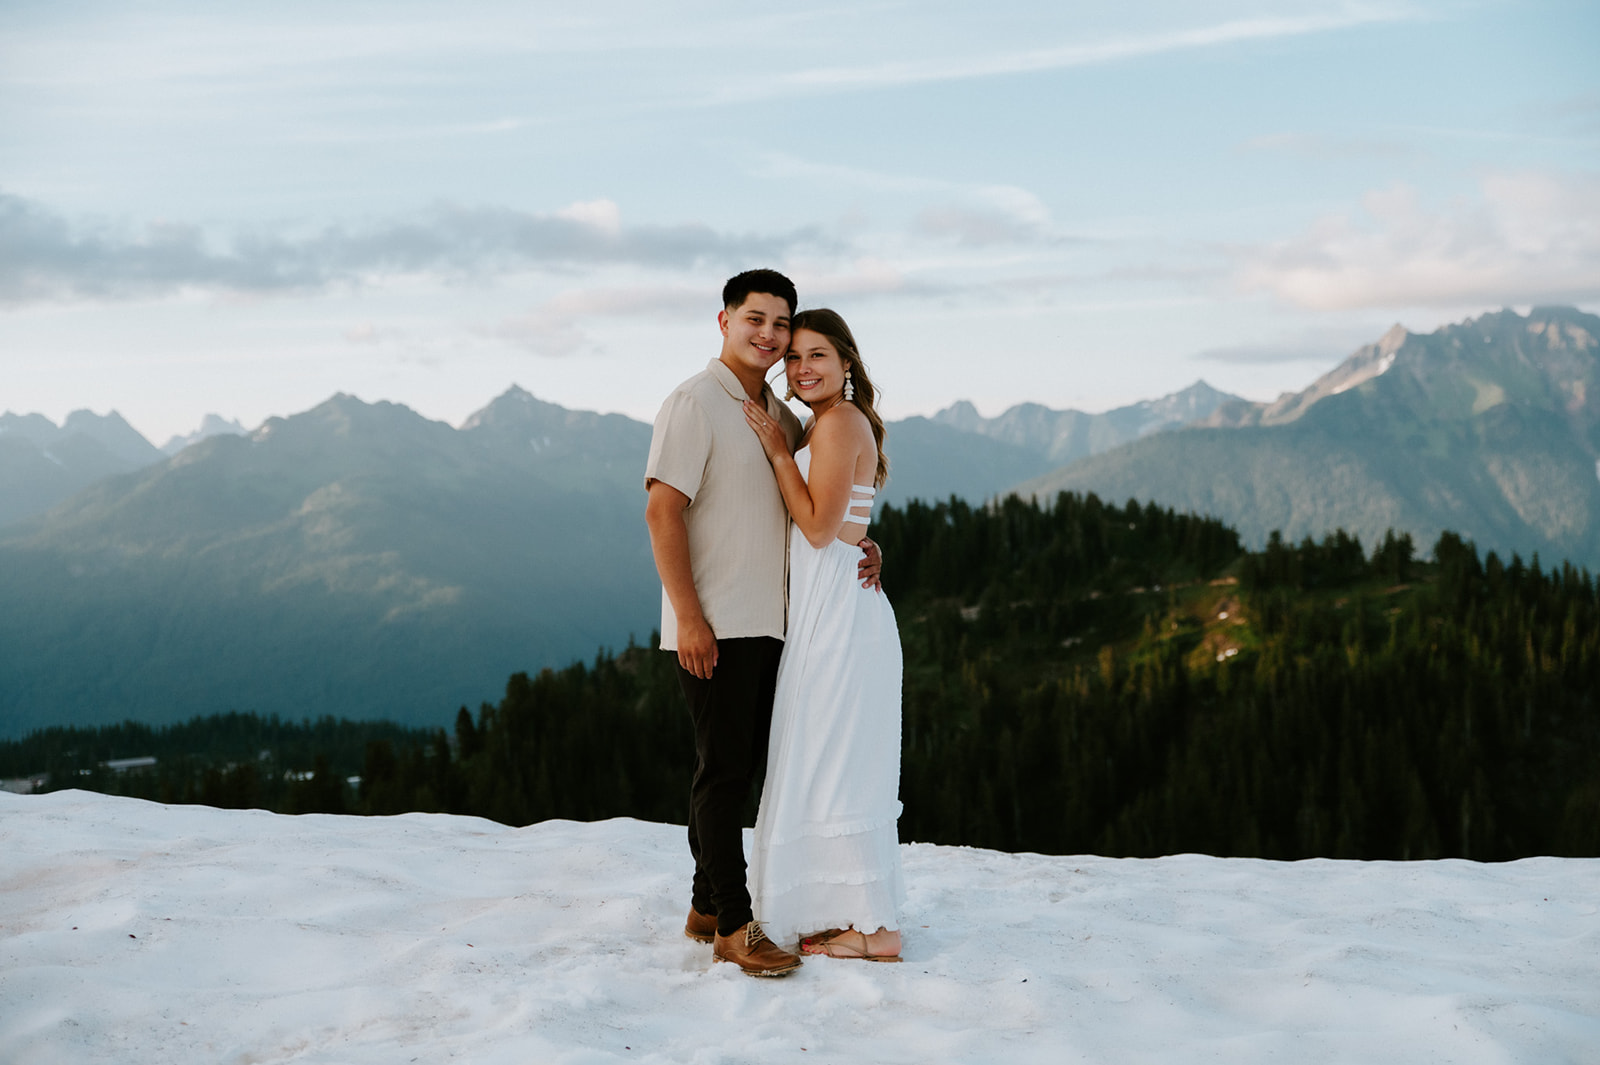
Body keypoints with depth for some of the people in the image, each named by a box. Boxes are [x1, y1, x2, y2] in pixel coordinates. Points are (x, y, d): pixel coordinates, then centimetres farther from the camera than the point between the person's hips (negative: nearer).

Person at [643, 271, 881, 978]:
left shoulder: (783, 417, 16)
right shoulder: (695, 403, -9)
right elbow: (662, 511, -15)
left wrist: (859, 547, 4)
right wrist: (688, 616, -20)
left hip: (767, 624, 8)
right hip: (713, 625, -8)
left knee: (740, 767, 13)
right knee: (723, 769, -5)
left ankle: (707, 908, 23)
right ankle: (733, 927, -1)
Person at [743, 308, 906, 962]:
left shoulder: (840, 422, -13)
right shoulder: (828, 425, 17)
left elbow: (819, 526, -18)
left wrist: (777, 450, -12)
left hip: (839, 613, -10)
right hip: (827, 612, 10)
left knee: (834, 768, -6)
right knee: (840, 767, 13)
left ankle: (875, 928, -2)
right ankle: (861, 914, 19)